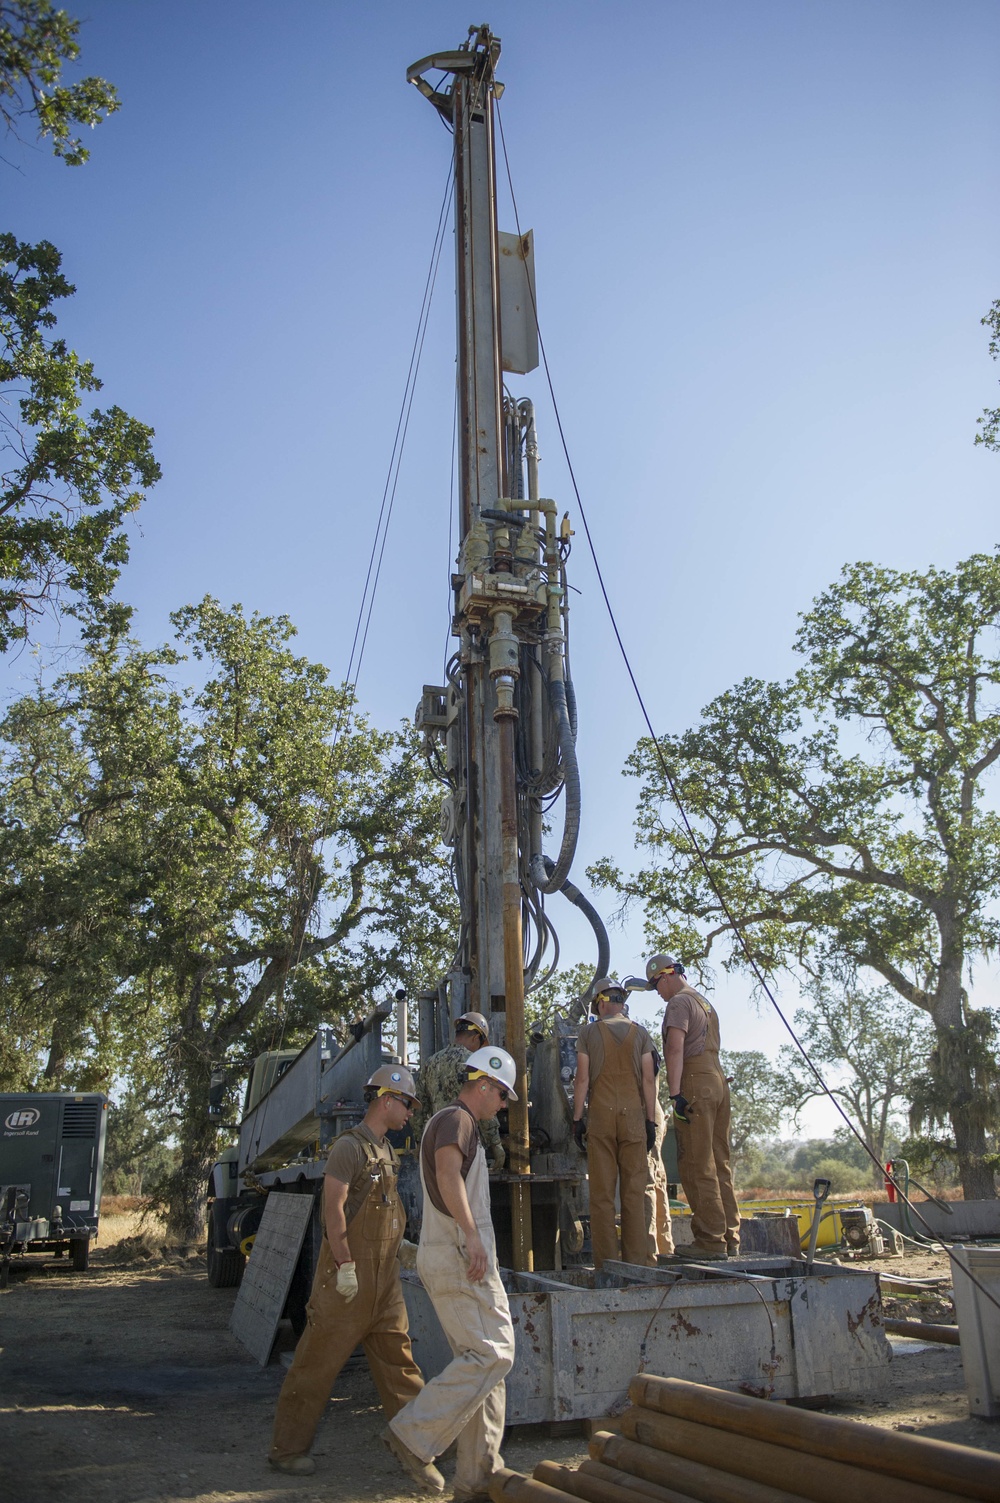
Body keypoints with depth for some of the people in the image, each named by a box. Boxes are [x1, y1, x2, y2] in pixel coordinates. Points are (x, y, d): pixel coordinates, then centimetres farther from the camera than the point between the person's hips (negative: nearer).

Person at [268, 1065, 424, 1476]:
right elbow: (333, 1209, -19)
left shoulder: (386, 1151, 14)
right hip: (349, 1273, -8)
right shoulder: (350, 1146, -13)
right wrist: (345, 1266, -21)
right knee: (319, 1361, 0)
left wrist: (400, 1248, 17)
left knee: (397, 1354, 11)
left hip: (383, 1273, 9)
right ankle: (288, 1448, 10)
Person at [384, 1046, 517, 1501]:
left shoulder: (447, 1122, 24)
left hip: (448, 1257, 10)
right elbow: (447, 1172, -26)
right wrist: (472, 1236, -32)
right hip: (459, 1256, -10)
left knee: (482, 1360, 9)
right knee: (491, 1355, -11)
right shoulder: (456, 1118, -9)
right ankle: (414, 1436, -9)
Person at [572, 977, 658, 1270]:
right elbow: (648, 1081, 2)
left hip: (600, 1114, -1)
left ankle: (605, 1261, 1)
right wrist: (651, 1120, 6)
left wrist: (577, 1119, 3)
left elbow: (582, 1079, -2)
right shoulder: (639, 1032, 6)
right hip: (633, 1114, 1)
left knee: (602, 1192, 2)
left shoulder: (589, 1032, 2)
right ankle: (636, 1259, 4)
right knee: (634, 1191, 4)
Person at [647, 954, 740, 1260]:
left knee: (697, 1166, -7)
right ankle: (730, 1238, 11)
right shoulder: (705, 1003, 23)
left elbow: (675, 1049, -17)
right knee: (719, 1164, 10)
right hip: (718, 1081, 9)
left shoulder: (679, 1002, -6)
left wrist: (675, 1094, -23)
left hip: (696, 1085, -9)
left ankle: (711, 1240, -9)